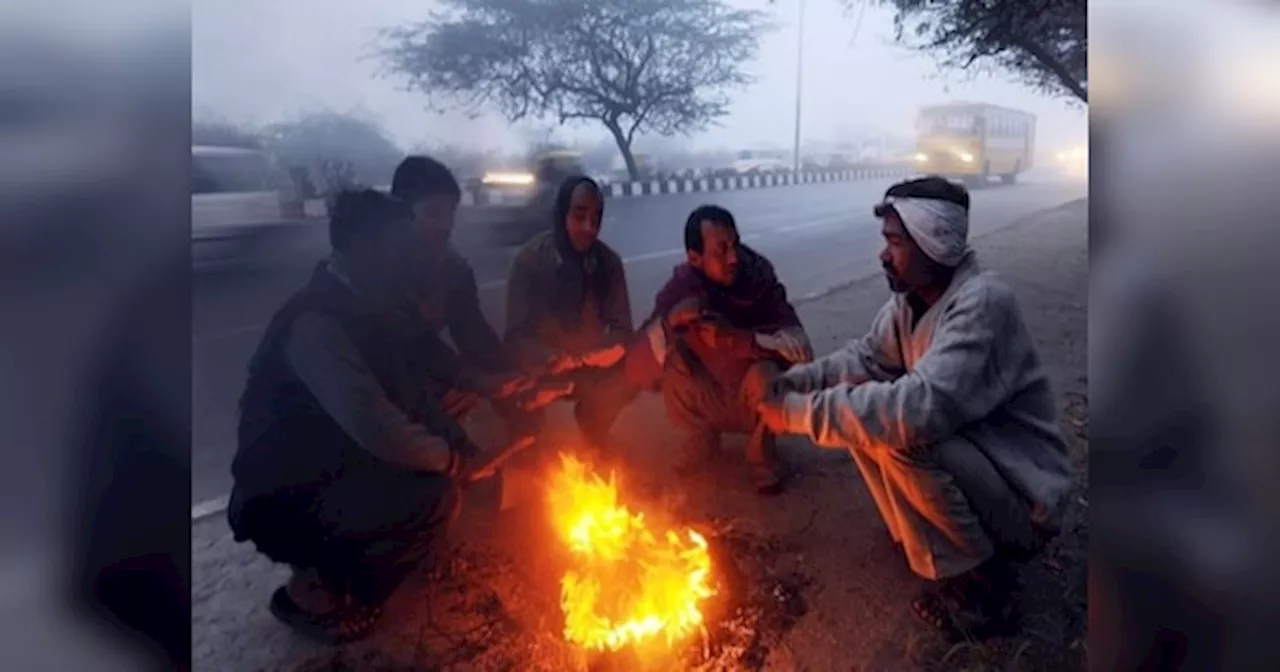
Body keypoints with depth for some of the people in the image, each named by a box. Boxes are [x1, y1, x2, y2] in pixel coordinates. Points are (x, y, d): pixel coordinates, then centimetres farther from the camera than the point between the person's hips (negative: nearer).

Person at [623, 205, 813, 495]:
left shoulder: (761, 281, -21)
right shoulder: (680, 288, -17)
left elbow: (802, 349, -30)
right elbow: (636, 370, -23)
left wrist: (737, 338, -42)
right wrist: (669, 322, -40)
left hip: (758, 405, -1)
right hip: (710, 404, 2)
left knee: (765, 372, -32)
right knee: (672, 355, -23)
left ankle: (762, 453, -2)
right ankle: (701, 439, 3)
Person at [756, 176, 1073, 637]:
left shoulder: (983, 302, -29)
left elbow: (918, 411, -40)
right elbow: (864, 358, 5)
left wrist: (800, 412, -33)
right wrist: (787, 384, -13)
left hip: (1023, 494, -8)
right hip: (961, 460, 8)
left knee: (901, 437, -30)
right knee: (863, 407, -2)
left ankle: (980, 581, -8)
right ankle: (917, 535, 12)